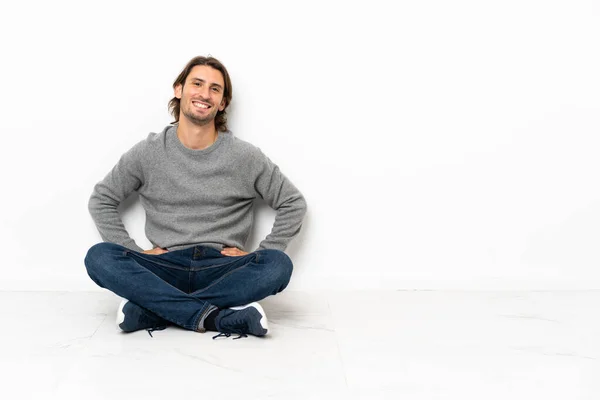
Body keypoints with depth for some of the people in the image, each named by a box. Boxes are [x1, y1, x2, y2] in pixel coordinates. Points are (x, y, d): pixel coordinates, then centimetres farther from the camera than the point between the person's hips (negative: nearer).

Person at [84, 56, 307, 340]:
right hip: (166, 268, 1)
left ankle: (153, 309, -28)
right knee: (99, 257, -26)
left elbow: (293, 203, 7)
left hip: (222, 268, 0)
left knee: (278, 265, -31)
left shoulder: (245, 156, 3)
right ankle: (215, 317, -31)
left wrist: (261, 256, -3)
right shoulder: (148, 153, 5)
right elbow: (100, 201, 12)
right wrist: (134, 252, 0)